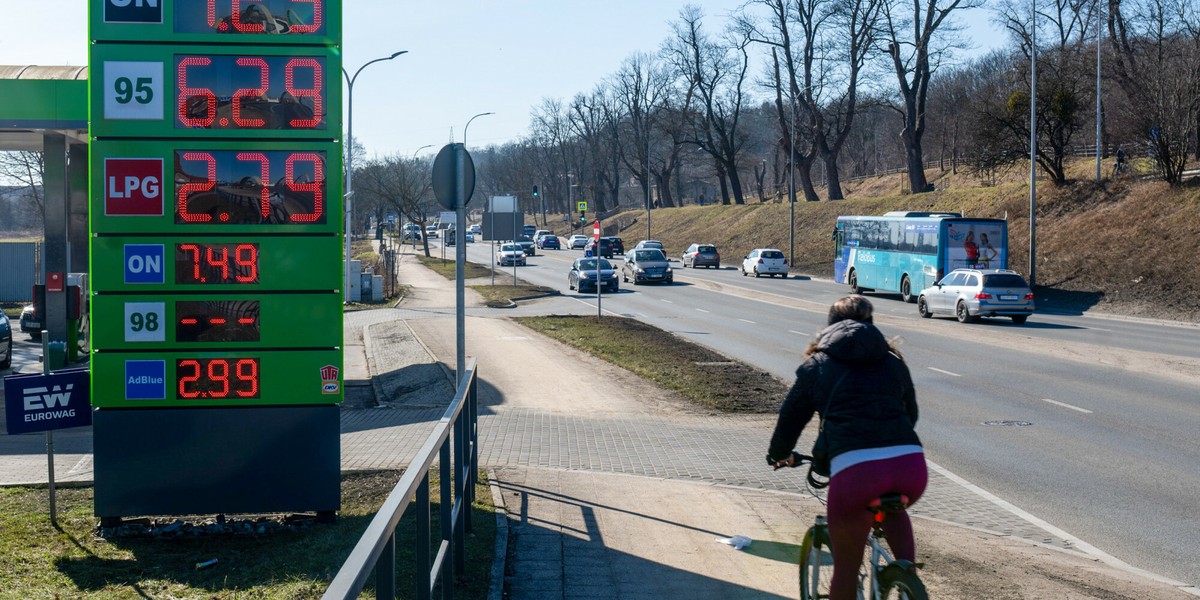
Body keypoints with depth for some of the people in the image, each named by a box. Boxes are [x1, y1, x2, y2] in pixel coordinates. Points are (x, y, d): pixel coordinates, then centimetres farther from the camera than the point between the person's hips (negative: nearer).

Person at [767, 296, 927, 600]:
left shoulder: (818, 365, 19)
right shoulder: (893, 361, 25)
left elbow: (790, 417, 24)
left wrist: (779, 455, 44)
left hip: (854, 468, -3)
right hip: (911, 462, 3)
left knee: (846, 568, 16)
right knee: (891, 507, 39)